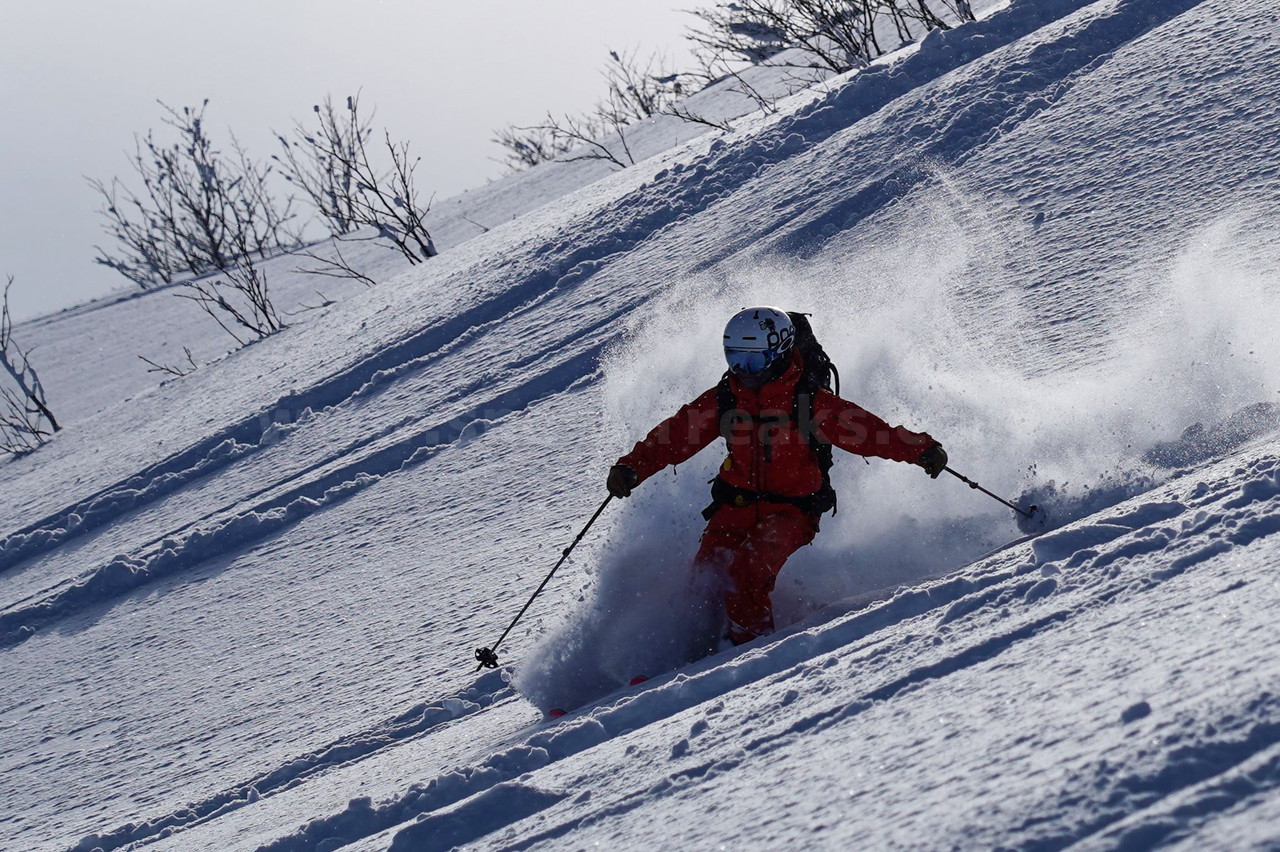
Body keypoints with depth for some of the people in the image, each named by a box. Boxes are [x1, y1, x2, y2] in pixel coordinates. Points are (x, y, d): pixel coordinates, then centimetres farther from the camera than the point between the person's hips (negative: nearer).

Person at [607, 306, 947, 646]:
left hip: (792, 510, -4)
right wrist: (631, 468, -9)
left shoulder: (808, 401, -12)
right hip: (736, 505, 5)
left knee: (748, 569, -27)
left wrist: (922, 449, -26)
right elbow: (674, 436, 3)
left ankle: (751, 645, -10)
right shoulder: (724, 399, 0)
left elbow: (867, 430, -16)